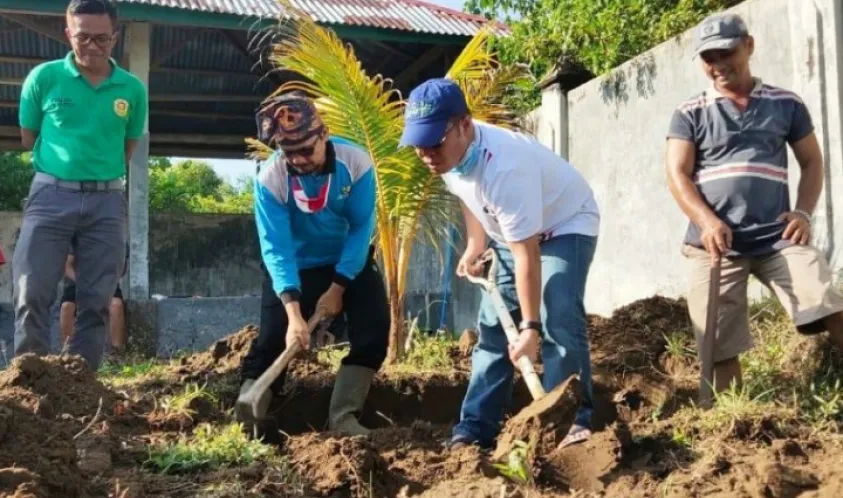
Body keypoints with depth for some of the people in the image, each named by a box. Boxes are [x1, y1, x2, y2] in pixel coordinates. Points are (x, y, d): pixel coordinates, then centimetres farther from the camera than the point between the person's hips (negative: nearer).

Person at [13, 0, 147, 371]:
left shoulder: (133, 90, 4)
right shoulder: (44, 77, 0)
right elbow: (28, 138, 10)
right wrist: (65, 162, 11)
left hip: (106, 201, 2)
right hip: (51, 194, -1)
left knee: (96, 301, 2)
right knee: (31, 293, -7)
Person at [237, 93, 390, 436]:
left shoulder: (356, 162, -26)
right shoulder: (270, 178, -27)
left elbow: (361, 229, -17)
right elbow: (276, 249, -29)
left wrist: (337, 289, -17)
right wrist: (293, 313, -39)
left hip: (350, 262, 1)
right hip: (295, 267, -1)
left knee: (374, 328, -14)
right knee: (272, 340, -10)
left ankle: (342, 417, -8)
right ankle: (244, 423, -3)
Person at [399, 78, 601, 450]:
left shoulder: (504, 167, -40)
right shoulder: (449, 152, -17)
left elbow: (526, 256, -36)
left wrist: (529, 326, -34)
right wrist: (474, 246, 5)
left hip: (565, 226, -7)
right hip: (511, 232, 8)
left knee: (558, 324, -24)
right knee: (492, 329, 4)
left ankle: (573, 424, -15)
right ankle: (475, 430, 8)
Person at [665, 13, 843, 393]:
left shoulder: (786, 104, 13)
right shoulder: (690, 114, 8)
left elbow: (812, 162, 17)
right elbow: (677, 174, -1)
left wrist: (804, 212, -2)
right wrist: (707, 221, -19)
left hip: (776, 238, 1)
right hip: (714, 244, 0)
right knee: (720, 347, 1)